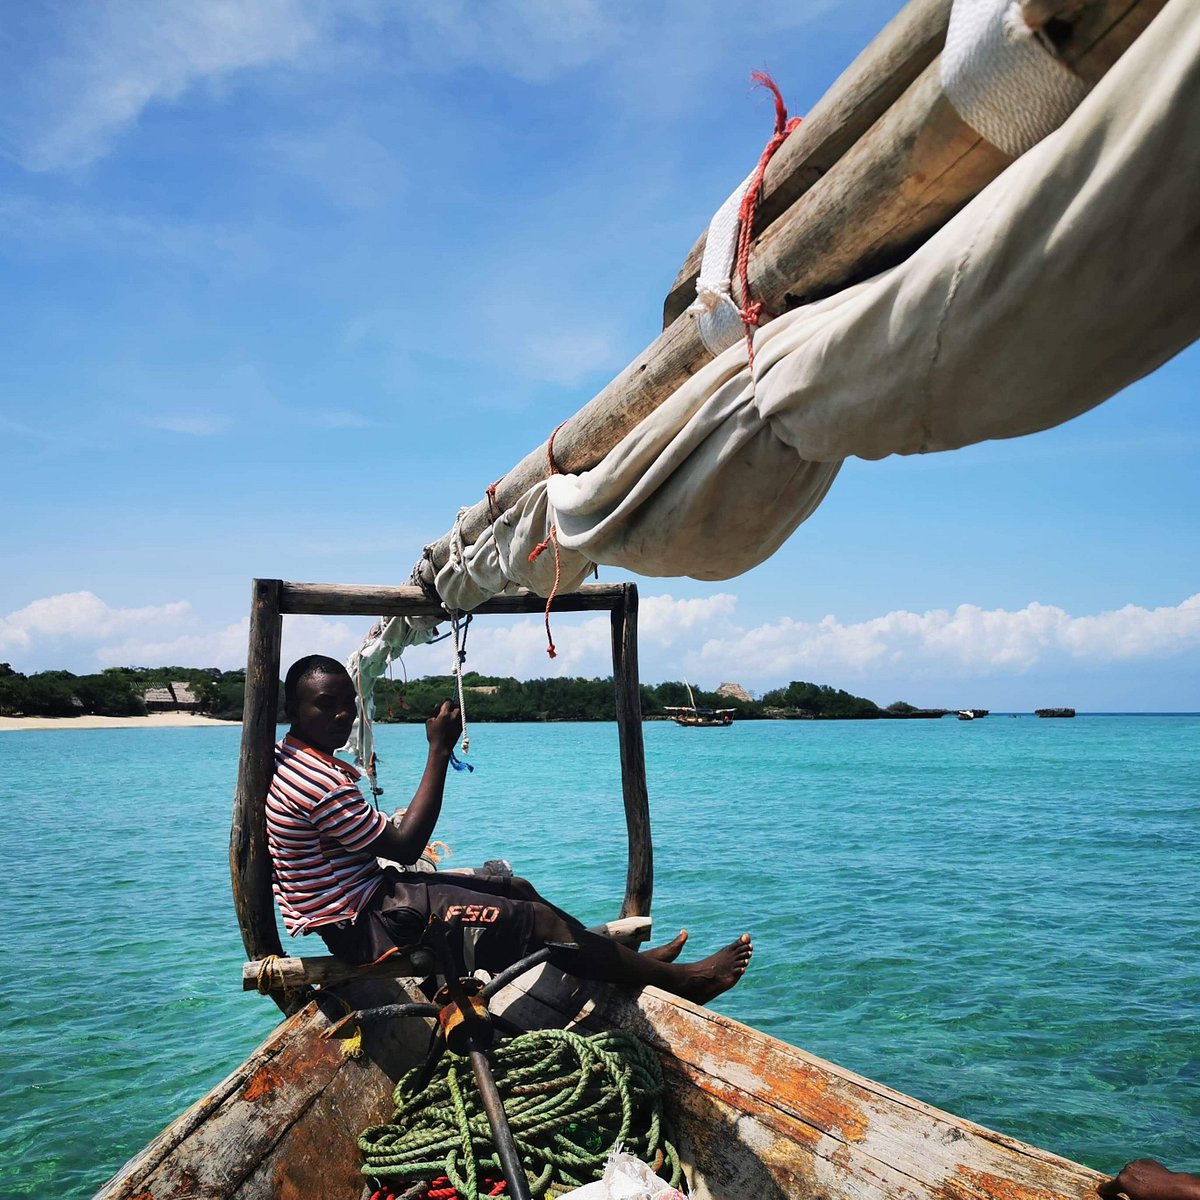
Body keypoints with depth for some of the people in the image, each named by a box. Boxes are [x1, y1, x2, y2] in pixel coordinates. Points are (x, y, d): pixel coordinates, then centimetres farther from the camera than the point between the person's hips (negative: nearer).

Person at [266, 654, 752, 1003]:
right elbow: (405, 846, -23)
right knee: (530, 919, -11)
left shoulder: (293, 759, 8)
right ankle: (679, 980, -1)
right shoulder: (316, 781, -25)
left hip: (363, 893, 11)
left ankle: (630, 960, 24)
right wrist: (439, 750, -22)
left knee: (515, 888, 14)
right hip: (364, 926, -11)